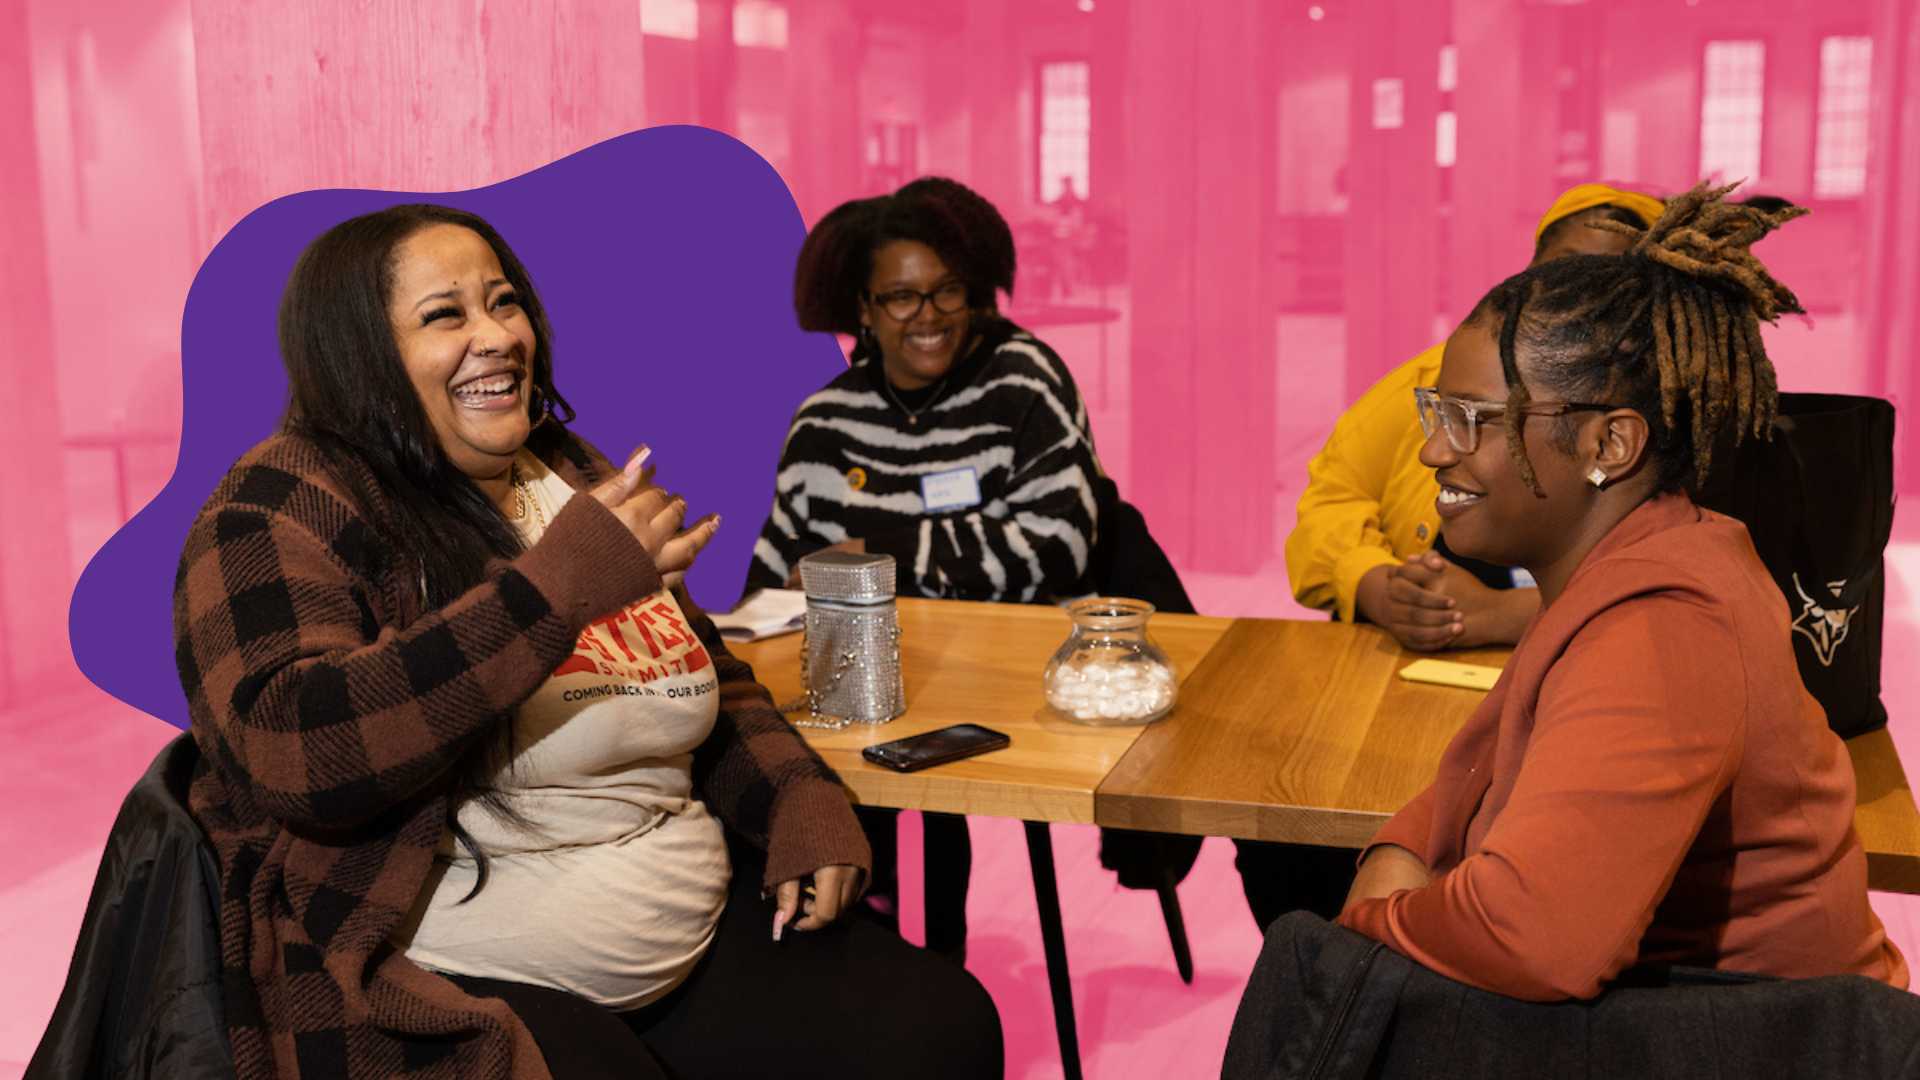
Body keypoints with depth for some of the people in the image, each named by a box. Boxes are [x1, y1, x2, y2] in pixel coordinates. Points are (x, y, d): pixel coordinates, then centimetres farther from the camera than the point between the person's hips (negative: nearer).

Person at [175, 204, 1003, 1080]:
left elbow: (715, 685, 22)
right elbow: (291, 753, -24)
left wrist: (800, 801, 2)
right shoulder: (287, 510, -7)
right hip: (456, 987, -7)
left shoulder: (573, 479, 14)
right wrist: (558, 584, -26)